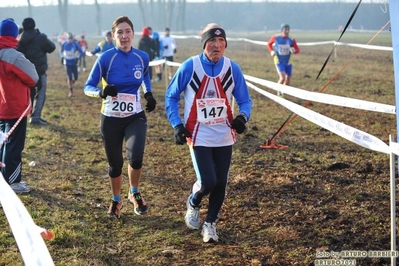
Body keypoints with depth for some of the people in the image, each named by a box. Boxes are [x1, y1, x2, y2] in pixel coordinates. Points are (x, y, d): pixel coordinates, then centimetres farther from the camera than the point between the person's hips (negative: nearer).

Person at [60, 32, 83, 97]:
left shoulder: (75, 44, -13)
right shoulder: (64, 44, -8)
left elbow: (81, 52, -4)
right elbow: (62, 51, 13)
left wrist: (77, 58, -18)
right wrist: (62, 58, 3)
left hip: (74, 63, 1)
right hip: (67, 63, -1)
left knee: (75, 78, 1)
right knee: (70, 77, -8)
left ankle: (70, 82, 36)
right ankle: (71, 91, 3)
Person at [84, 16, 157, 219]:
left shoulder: (142, 57, -4)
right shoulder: (106, 58, -14)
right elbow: (88, 87, -10)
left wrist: (149, 94, 1)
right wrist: (101, 92, -32)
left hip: (135, 117, 1)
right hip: (111, 119, -1)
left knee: (136, 157, -19)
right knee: (115, 164, 9)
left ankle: (134, 194, 11)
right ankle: (116, 201, 36)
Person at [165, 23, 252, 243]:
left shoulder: (232, 69, -3)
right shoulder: (189, 67, -10)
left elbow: (244, 100, 7)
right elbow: (171, 96, 2)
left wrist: (242, 117, -15)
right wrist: (177, 124, -8)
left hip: (224, 136, 3)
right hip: (199, 135, -3)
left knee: (220, 184, 6)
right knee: (208, 182, -12)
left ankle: (210, 224, 27)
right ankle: (193, 204, 23)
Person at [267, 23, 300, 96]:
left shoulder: (291, 40, -10)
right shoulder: (275, 38, -11)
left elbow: (297, 50, -3)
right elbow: (269, 44, 8)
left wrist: (294, 50, -26)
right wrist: (271, 51, -9)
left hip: (287, 61, 3)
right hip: (279, 61, -3)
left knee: (288, 79, 10)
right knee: (282, 77, -19)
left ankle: (283, 93, 32)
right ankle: (279, 92, 2)